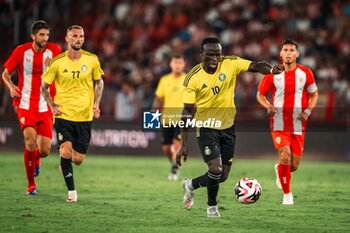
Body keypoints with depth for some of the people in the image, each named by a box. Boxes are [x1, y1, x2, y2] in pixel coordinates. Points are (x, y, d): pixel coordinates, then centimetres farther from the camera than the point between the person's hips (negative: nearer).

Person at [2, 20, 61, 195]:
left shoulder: (54, 50, 1)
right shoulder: (21, 51, -2)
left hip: (45, 107, 2)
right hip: (25, 106, -2)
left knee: (44, 151, -4)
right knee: (30, 140, -21)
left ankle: (36, 159, 37)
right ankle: (31, 185, -5)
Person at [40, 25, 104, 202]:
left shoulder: (92, 60, -1)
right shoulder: (57, 63, -6)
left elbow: (99, 82, 15)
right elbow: (43, 87, 6)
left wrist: (96, 104, 3)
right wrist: (53, 106, -6)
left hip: (85, 116, 2)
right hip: (63, 115, -2)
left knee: (78, 160, 3)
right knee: (66, 152, -20)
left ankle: (64, 166, 40)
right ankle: (71, 191, -4)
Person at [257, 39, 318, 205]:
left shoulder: (305, 73, 0)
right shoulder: (273, 73, -2)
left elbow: (314, 94, 12)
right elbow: (260, 94, 8)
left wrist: (308, 111, -4)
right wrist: (268, 107, -11)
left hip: (298, 125, 2)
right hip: (279, 124, -2)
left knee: (294, 165, 3)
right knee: (285, 157, -19)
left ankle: (279, 170, 41)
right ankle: (287, 194, -3)